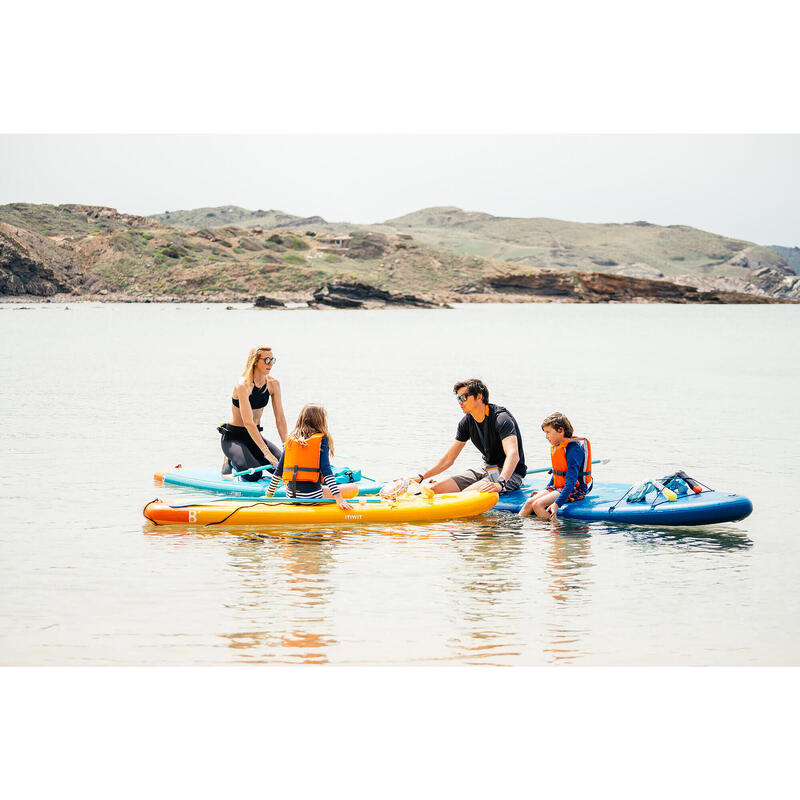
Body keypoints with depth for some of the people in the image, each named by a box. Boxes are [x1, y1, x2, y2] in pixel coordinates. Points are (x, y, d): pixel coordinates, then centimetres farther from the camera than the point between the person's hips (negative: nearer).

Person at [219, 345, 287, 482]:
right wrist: (266, 452, -36)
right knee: (254, 475, -26)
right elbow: (248, 422, -31)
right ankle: (230, 461, 6)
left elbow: (280, 419, -3)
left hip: (255, 435, 6)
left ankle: (250, 457, 14)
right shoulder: (243, 385, -24)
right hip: (232, 438, -6)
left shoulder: (273, 384, -4)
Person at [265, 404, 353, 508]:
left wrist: (269, 494, 21)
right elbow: (326, 471, -13)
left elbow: (278, 470, 11)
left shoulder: (290, 439, 10)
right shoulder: (321, 440, -3)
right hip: (312, 496, -6)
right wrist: (338, 498, -17)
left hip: (290, 496, 6)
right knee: (354, 489, 0)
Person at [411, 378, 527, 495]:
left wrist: (499, 483, -52)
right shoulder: (466, 422, 2)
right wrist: (421, 477, -2)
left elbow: (513, 455, -36)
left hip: (510, 473, -7)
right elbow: (448, 459, 9)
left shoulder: (501, 418, -21)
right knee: (435, 490, -9)